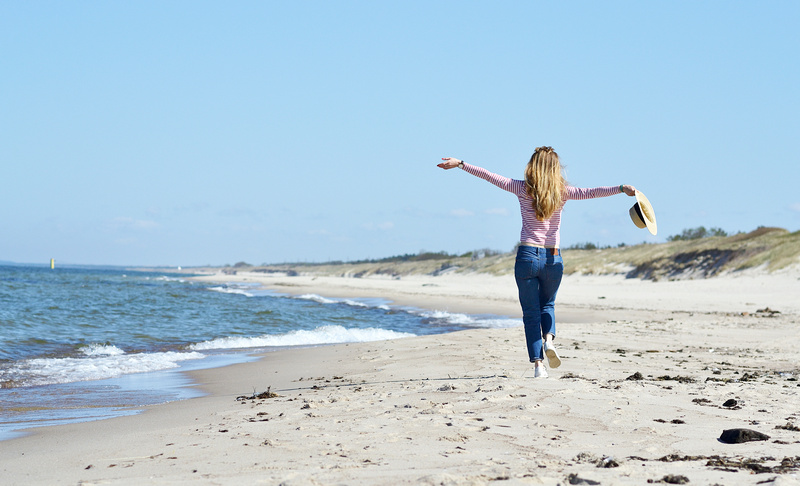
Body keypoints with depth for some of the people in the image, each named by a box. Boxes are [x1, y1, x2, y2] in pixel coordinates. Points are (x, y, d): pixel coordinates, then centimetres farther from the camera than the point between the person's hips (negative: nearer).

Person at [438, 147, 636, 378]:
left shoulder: (523, 189, -1)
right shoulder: (562, 192, 1)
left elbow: (489, 176, 3)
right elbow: (590, 192, -5)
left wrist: (460, 164, 10)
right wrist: (622, 188, -4)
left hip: (527, 255, -1)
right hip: (553, 258, 1)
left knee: (531, 312, 5)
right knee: (547, 305, 23)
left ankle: (538, 363, -5)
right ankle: (549, 338, -6)